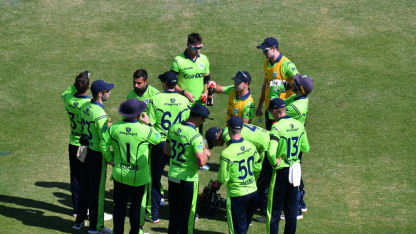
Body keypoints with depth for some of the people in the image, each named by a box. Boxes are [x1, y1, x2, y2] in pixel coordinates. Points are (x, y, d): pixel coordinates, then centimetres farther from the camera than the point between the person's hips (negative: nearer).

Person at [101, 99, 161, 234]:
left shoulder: (114, 128, -9)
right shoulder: (145, 130, -17)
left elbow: (104, 146, -4)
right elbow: (158, 139, 2)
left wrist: (111, 159, 11)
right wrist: (148, 123, 11)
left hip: (119, 175, 2)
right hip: (139, 177, -2)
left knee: (119, 206, 14)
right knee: (137, 207, 13)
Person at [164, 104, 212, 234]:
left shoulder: (174, 128, 1)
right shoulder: (195, 136, -21)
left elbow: (167, 150, 12)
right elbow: (201, 162, -24)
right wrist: (206, 154, -4)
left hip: (172, 176, 7)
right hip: (188, 179, -7)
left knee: (173, 212, 19)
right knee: (187, 214, 6)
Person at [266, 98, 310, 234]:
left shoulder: (277, 127, -21)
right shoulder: (299, 125, 0)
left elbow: (271, 152, -33)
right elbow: (306, 148, 9)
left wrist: (274, 162, -15)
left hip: (281, 171, -6)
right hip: (296, 168, 6)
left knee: (275, 208, 4)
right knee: (291, 208, 16)